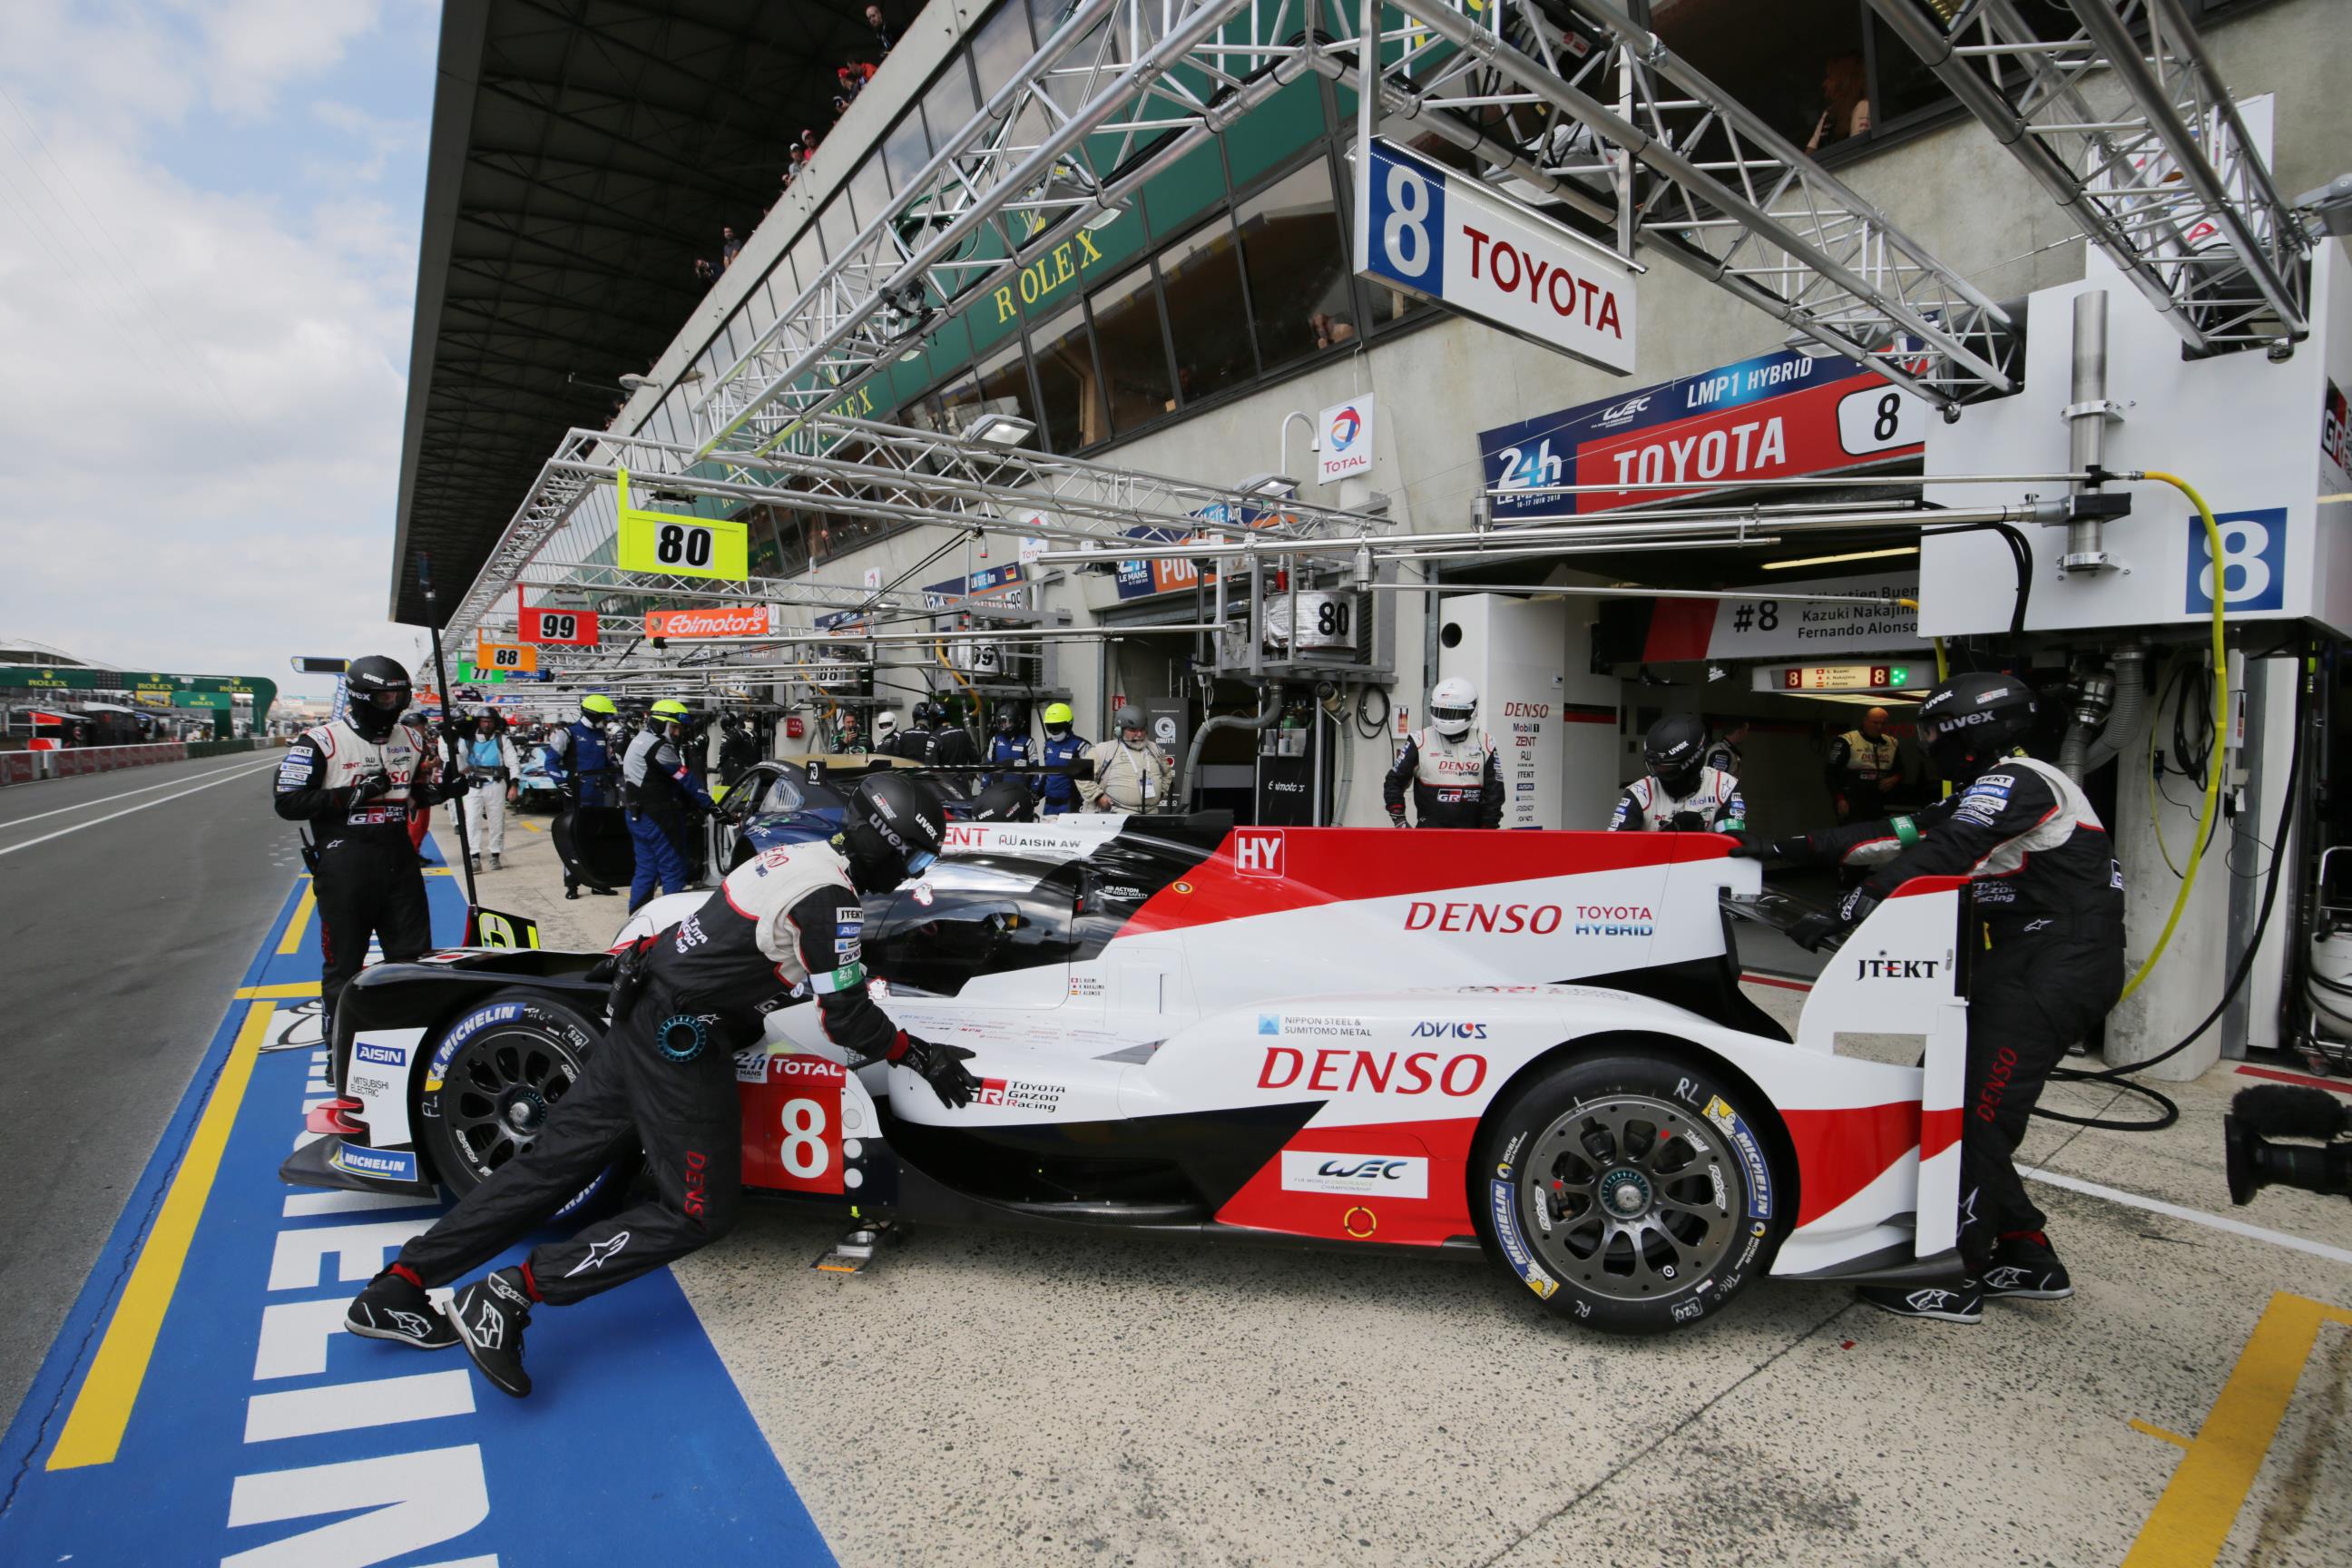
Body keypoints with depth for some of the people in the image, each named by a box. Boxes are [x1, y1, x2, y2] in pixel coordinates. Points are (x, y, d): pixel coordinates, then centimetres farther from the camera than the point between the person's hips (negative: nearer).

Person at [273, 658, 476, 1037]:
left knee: (412, 956, 12)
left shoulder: (408, 739, 10)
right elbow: (287, 802, -12)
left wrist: (443, 790, 0)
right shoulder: (321, 742, -10)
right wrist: (350, 795, -20)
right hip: (345, 866, -5)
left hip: (399, 862, 6)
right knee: (344, 963, 6)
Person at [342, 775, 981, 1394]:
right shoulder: (830, 899, -19)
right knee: (701, 1212, 1)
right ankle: (509, 1293, -1)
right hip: (682, 1041, -9)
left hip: (642, 1013, 9)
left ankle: (396, 1289, 22)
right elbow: (848, 1017, -15)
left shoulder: (796, 855, 9)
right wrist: (918, 1056, -4)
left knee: (559, 1156, 15)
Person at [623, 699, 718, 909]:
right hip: (658, 818, -10)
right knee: (673, 871, -6)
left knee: (645, 870, 15)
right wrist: (710, 805, -16)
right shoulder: (657, 747, -15)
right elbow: (686, 779, -18)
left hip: (638, 816, 10)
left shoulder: (638, 742, 18)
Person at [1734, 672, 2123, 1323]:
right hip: (2024, 964, 10)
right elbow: (1902, 834, 14)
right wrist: (1788, 849, 9)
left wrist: (1844, 913, -27)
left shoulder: (2015, 781, -12)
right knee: (1955, 1098, 10)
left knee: (1978, 1116, -9)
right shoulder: (1983, 792, 18)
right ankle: (2029, 1261, 20)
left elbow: (1933, 859, -24)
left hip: (2055, 970, -10)